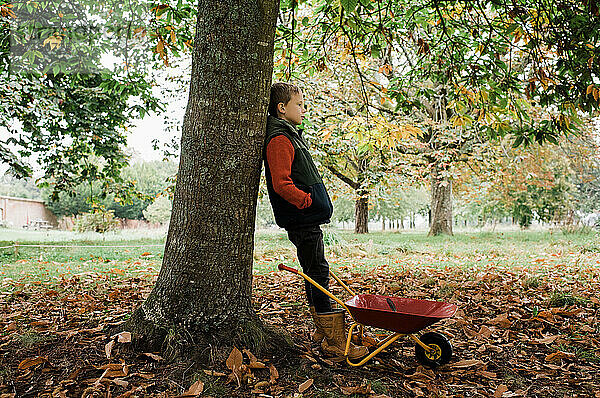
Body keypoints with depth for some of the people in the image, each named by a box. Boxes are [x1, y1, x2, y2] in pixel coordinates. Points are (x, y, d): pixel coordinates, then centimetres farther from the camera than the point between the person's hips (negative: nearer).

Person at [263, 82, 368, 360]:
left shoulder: (290, 135, 20)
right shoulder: (280, 139, -13)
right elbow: (281, 183, -22)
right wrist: (308, 201, -21)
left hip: (307, 220, 10)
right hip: (301, 221, -10)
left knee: (314, 274, 15)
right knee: (317, 274, -8)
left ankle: (322, 330, 28)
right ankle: (335, 342, -2)